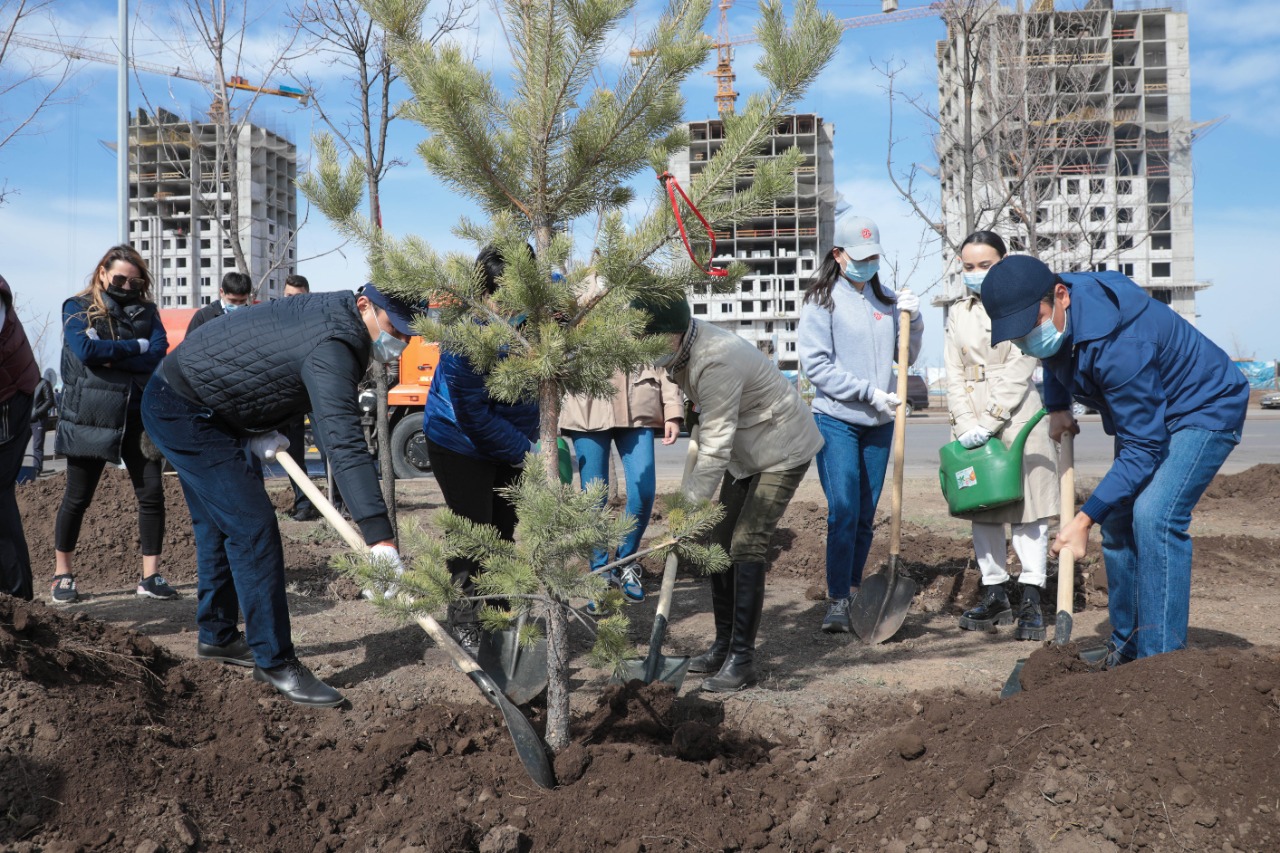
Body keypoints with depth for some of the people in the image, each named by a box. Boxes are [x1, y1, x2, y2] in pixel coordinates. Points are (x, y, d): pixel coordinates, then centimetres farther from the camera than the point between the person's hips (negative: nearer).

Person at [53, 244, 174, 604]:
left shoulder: (146, 311, 9)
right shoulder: (77, 308, 2)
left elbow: (159, 353, -8)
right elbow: (85, 350, -16)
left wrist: (111, 355, -15)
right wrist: (136, 346, -11)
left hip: (138, 417, 3)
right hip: (88, 417, -2)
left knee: (152, 494, -1)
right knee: (77, 498, 7)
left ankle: (151, 575, 9)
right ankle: (63, 574, 23)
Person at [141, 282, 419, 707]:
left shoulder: (327, 311, 1)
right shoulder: (331, 347, -29)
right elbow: (345, 443, -38)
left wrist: (257, 431, 0)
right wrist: (379, 535, -42)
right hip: (182, 412, -11)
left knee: (218, 525, 19)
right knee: (253, 527, -13)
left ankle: (216, 636, 34)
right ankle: (274, 661, -7)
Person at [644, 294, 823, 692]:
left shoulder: (716, 363, -34)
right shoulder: (681, 350, -5)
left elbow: (715, 451, -33)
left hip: (782, 449, -9)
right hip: (744, 450, 9)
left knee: (747, 544, -16)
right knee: (720, 542, 7)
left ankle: (742, 658, -9)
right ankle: (723, 644, 19)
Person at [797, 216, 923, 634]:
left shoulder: (886, 300, 11)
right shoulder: (822, 300, -4)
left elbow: (906, 355, 17)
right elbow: (815, 364, -11)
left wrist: (914, 320, -1)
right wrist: (869, 391, -16)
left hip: (878, 423, 5)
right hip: (837, 419, -5)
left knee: (865, 514, 10)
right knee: (843, 511, -11)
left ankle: (854, 592, 22)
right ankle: (837, 600, -6)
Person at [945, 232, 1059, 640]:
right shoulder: (958, 313, 13)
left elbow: (1019, 372, -10)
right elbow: (955, 375, 7)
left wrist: (989, 422, -16)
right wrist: (966, 425, -7)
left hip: (1017, 417, -4)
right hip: (972, 421, 5)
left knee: (1028, 509, -4)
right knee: (981, 511, 7)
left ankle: (1030, 601, 0)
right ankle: (995, 595, 17)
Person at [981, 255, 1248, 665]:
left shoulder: (1117, 344, -40)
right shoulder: (1050, 314, -14)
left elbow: (1143, 448, -35)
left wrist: (1084, 518, -35)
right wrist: (1057, 407, 9)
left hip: (1204, 410, -9)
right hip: (1146, 411, 9)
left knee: (1154, 516, -26)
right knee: (1116, 520, 7)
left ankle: (1161, 660, -19)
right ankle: (1126, 647, 19)